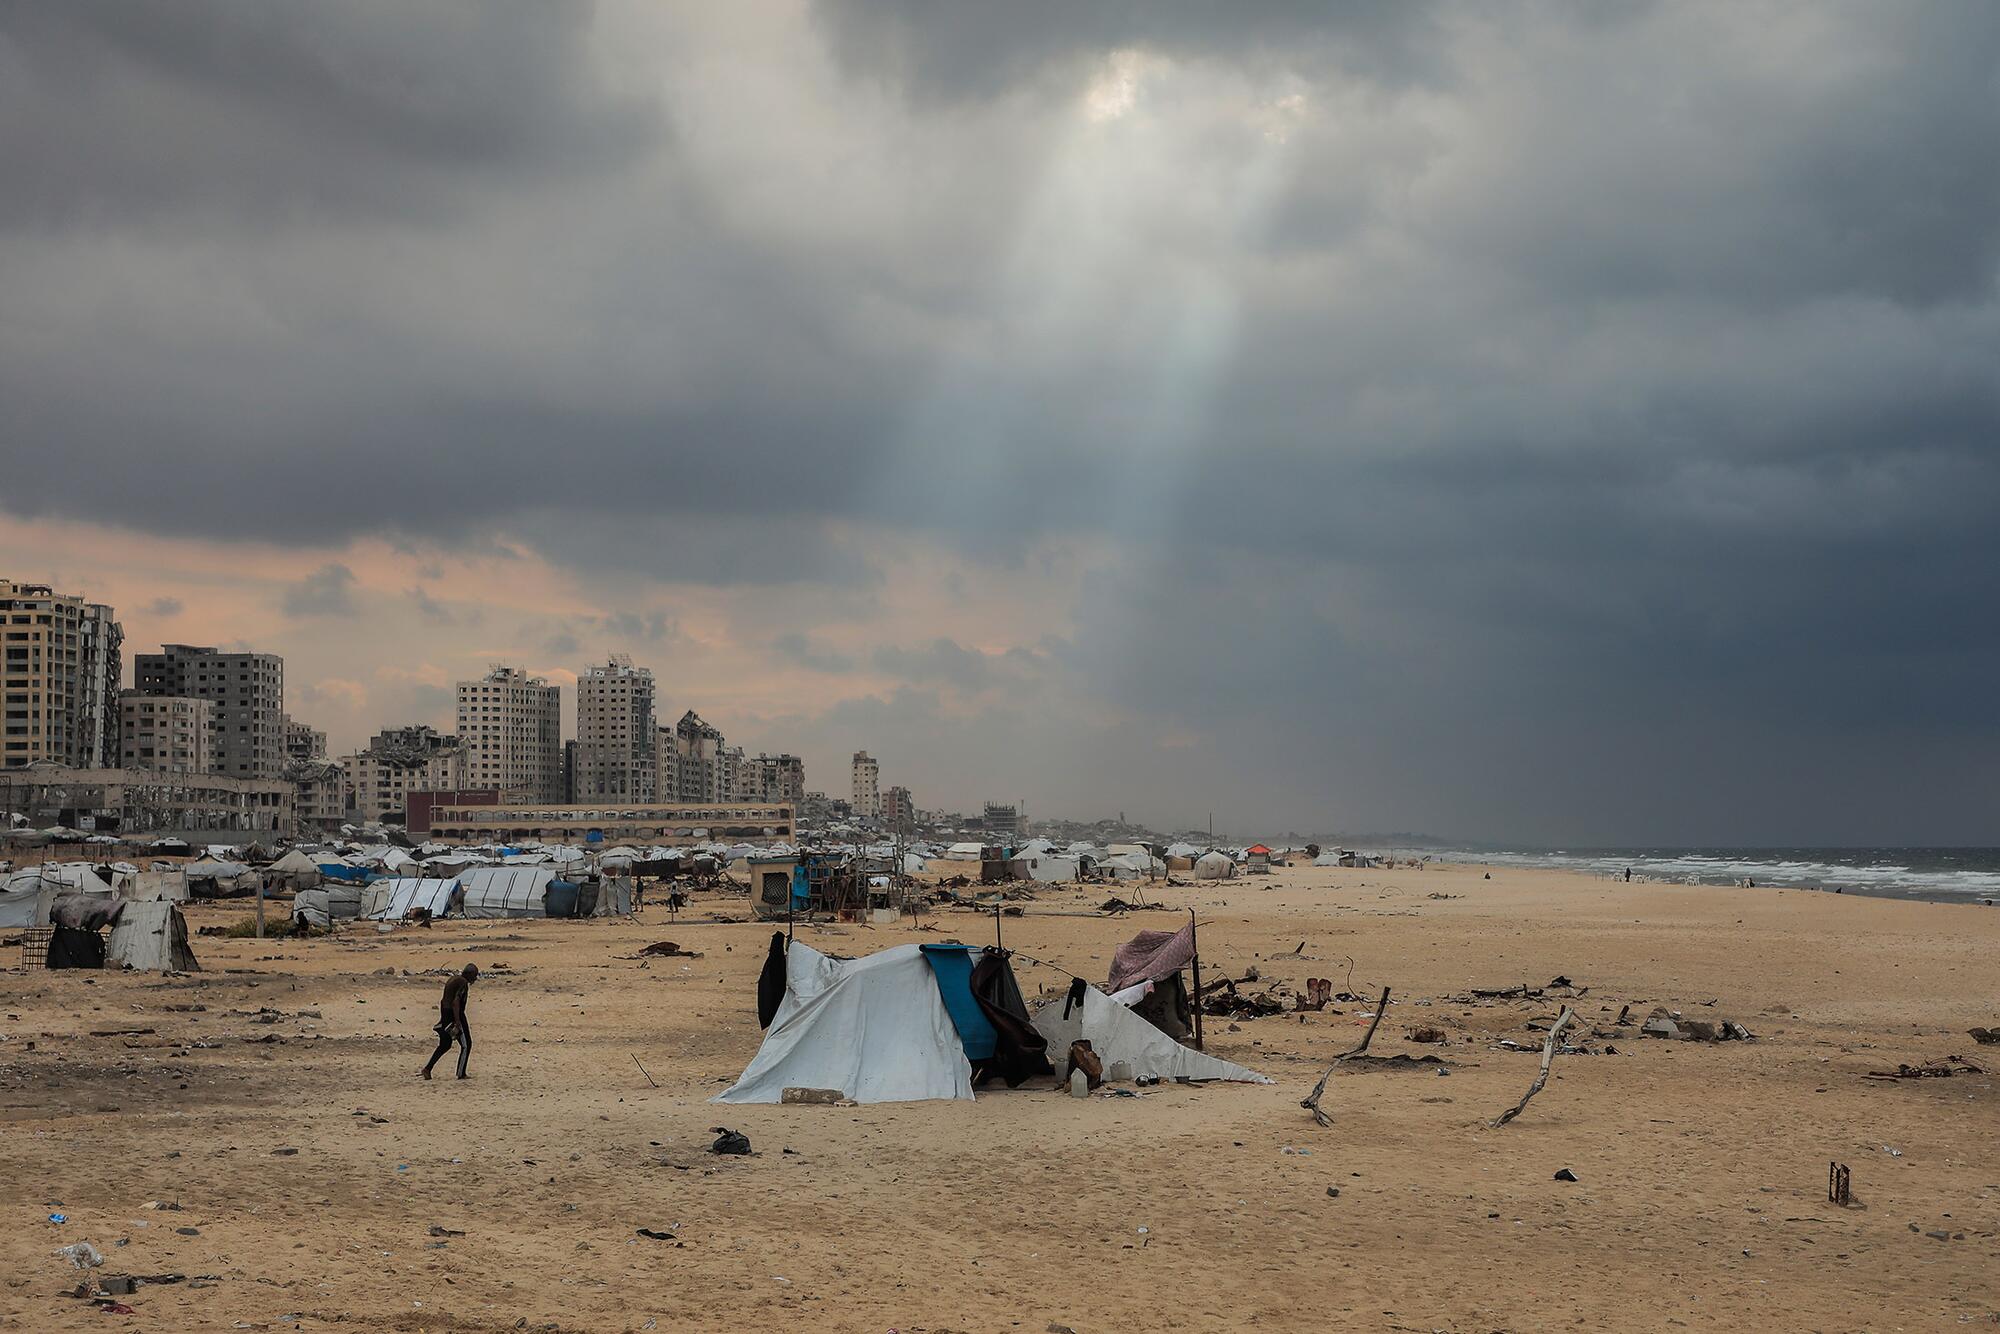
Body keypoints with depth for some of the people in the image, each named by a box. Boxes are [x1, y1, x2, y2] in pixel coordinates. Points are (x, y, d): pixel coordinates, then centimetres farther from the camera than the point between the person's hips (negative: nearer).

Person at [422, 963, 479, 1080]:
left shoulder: (453, 979, 16)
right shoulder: (463, 983, -14)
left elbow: (442, 1000, 21)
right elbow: (456, 1002, -24)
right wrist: (457, 1022, -25)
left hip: (445, 1014, 9)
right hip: (455, 1015, -9)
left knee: (445, 1045, 17)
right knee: (466, 1044, 2)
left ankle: (427, 1068, 8)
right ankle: (461, 1074, 3)